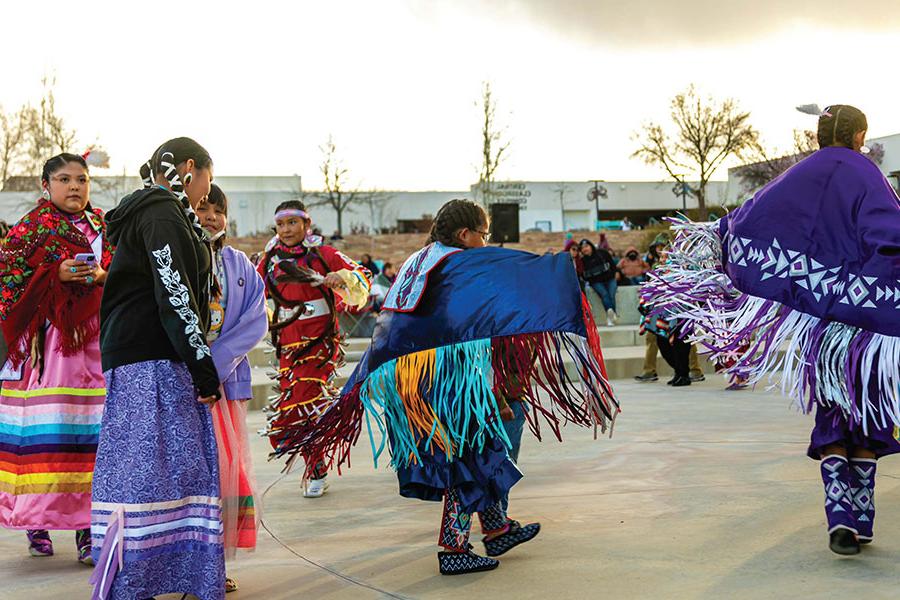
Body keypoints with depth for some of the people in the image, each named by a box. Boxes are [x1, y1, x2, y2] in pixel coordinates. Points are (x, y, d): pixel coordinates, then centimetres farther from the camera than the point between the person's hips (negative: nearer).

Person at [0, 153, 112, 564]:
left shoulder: (102, 227, 17)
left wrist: (101, 276, -3)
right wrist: (57, 273, -13)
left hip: (94, 336, 4)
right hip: (46, 337, -4)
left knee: (93, 430, -2)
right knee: (46, 430, -7)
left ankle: (86, 525, 1)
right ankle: (36, 522, 4)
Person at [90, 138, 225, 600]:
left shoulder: (159, 212, 23)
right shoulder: (162, 212, -8)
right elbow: (173, 294, -17)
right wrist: (202, 364, -17)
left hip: (156, 360, 10)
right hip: (151, 359, -10)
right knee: (147, 467, -11)